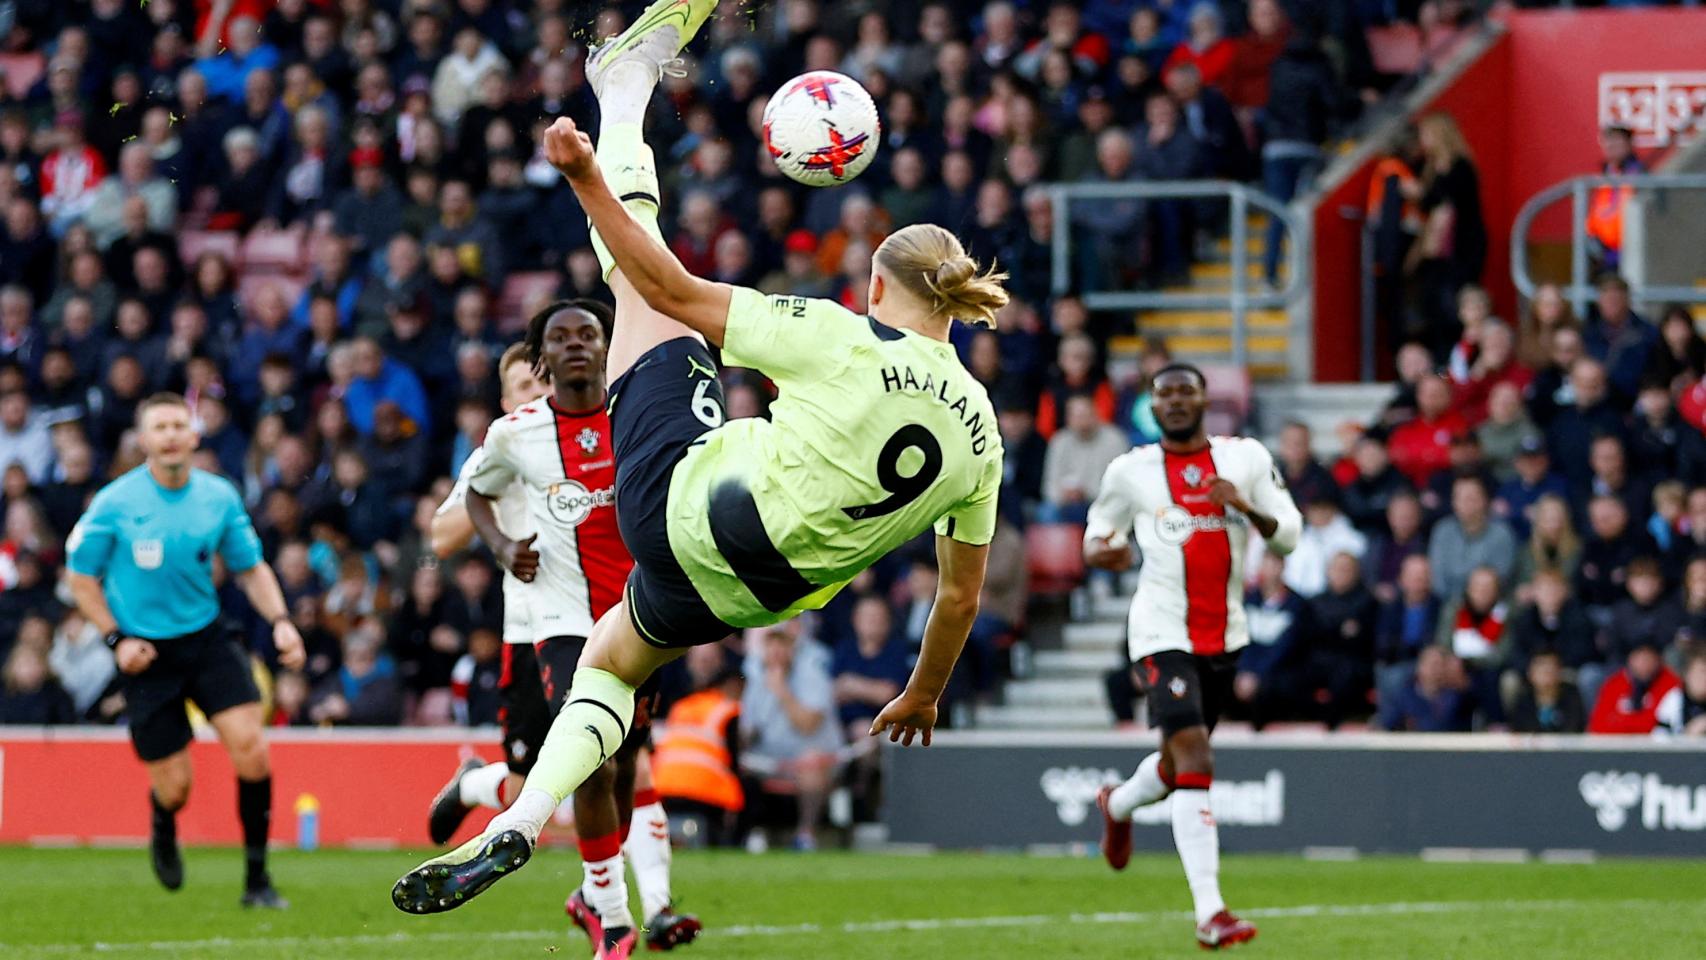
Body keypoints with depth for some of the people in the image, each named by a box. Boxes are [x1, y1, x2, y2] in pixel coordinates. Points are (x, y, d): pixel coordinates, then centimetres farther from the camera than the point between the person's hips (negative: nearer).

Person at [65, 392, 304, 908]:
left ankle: (256, 879, -6)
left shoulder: (220, 497, -1)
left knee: (250, 746, -18)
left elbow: (251, 568, 10)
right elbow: (81, 578, 1)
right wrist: (117, 638, -9)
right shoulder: (114, 503, -10)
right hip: (146, 652, -2)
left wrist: (280, 621, -6)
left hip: (207, 638, 2)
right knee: (174, 787, -2)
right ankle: (163, 835, 38)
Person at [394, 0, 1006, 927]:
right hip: (757, 595, 5)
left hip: (682, 499, -5)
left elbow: (675, 292, -15)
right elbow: (961, 595, 6)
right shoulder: (979, 431, -2)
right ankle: (516, 826, 19)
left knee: (641, 281, 7)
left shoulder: (842, 342, -15)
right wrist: (922, 696, 22)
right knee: (612, 655, 34)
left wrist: (589, 179, -11)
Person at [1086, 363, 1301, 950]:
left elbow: (1290, 535, 2)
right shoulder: (1131, 471, 0)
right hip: (1163, 636, -4)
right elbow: (1100, 534, 12)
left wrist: (1247, 508, -18)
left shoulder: (1246, 458, 3)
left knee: (1179, 761, 21)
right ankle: (1209, 913, -22)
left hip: (1225, 637, 4)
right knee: (1196, 764, -19)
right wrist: (1099, 551, -12)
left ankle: (1119, 804, 57)